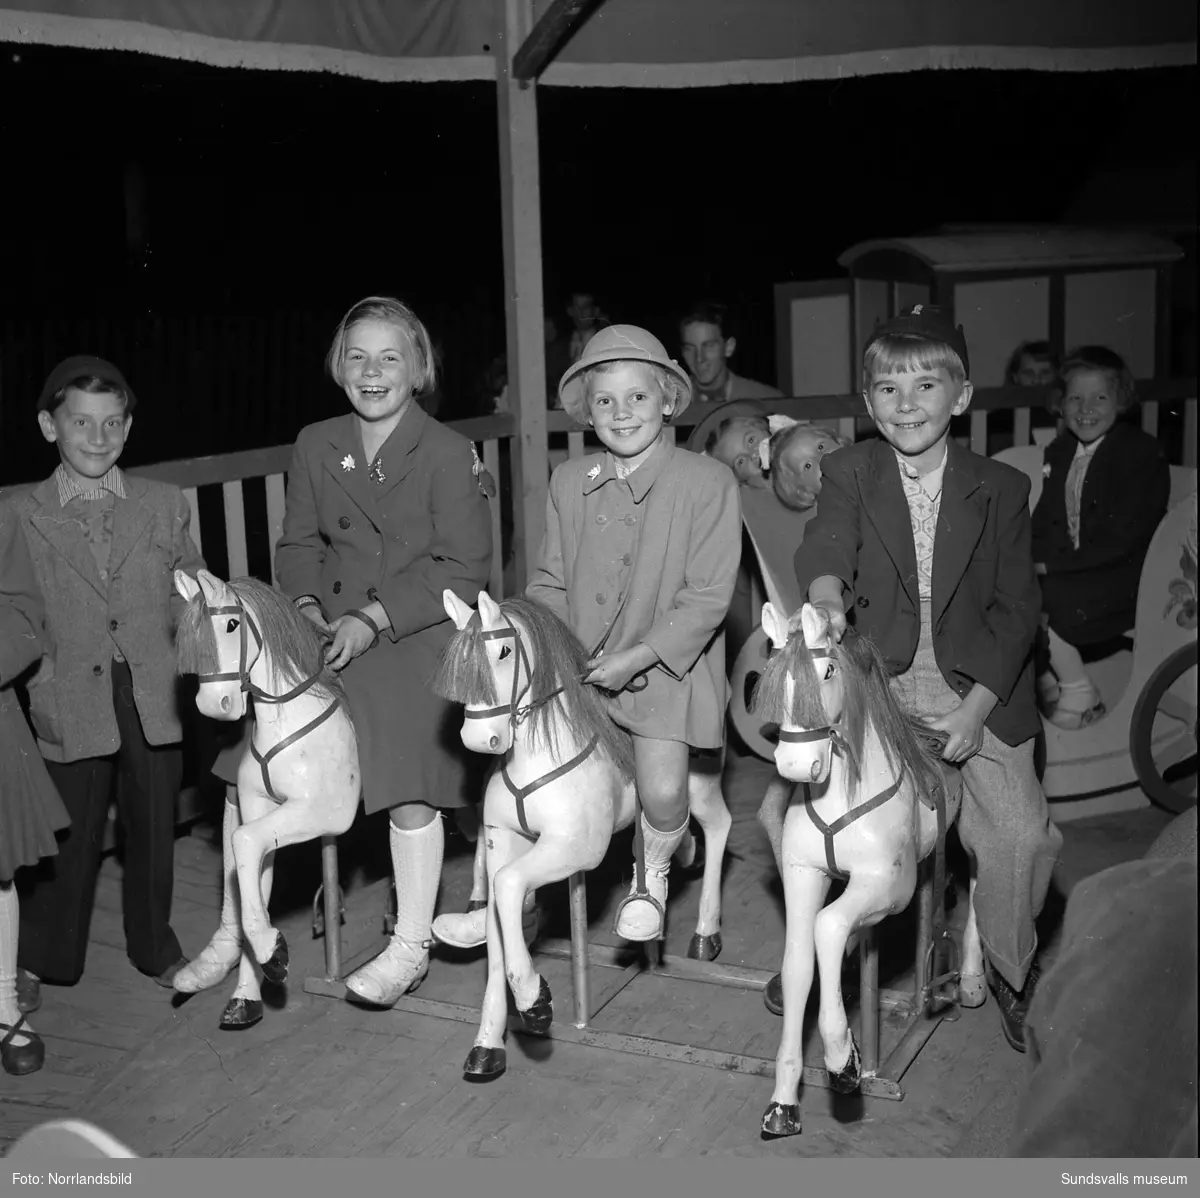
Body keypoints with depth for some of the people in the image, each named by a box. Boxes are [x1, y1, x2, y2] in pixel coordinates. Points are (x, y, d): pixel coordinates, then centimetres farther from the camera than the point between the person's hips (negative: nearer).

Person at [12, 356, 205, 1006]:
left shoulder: (166, 504, 6)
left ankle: (156, 949, 33)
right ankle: (42, 964, 27)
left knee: (154, 830, 13)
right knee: (67, 838, 7)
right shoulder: (24, 518, 1)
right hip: (71, 705, -2)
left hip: (154, 701, 2)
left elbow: (191, 599, 9)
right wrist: (36, 689, -9)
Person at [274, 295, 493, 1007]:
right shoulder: (316, 446, 9)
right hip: (334, 628, 5)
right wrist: (307, 607, -6)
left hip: (420, 635, -5)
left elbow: (464, 569, -10)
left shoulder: (448, 452, -7)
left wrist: (375, 619, -17)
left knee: (408, 778, -16)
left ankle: (411, 947, 3)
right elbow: (299, 545, 15)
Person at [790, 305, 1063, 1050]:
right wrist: (825, 600, -41)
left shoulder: (1001, 489, 3)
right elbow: (826, 545, -16)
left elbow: (1017, 606, 1)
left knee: (1022, 832, -15)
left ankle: (1008, 968, 15)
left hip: (978, 686, 0)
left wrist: (975, 709, -10)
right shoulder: (849, 473, 3)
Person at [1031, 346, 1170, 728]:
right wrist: (1028, 560, -9)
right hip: (1066, 573, 7)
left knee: (1039, 598, -24)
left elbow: (1122, 539, -18)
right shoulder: (1059, 451, 11)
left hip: (1122, 581, -7)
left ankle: (1079, 693, -2)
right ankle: (1047, 685, 3)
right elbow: (1043, 521, 13)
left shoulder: (1144, 454, -11)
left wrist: (1050, 564, -22)